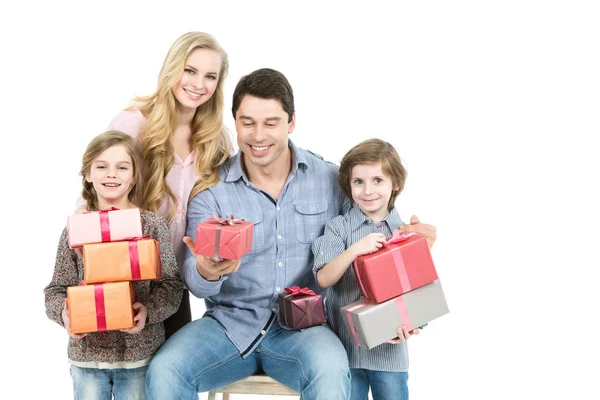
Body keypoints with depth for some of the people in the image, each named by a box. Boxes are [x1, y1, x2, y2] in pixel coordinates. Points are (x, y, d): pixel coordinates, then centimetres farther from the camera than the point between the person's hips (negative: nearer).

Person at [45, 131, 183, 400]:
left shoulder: (153, 224, -5)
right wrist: (64, 312, -17)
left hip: (140, 353, -1)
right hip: (86, 353, 1)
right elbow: (57, 289, 3)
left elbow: (171, 284, -5)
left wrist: (148, 310, -23)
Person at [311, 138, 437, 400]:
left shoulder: (406, 232, 1)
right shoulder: (339, 227, -4)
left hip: (390, 351, 1)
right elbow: (323, 279, -13)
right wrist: (355, 249, -27)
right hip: (345, 348, -1)